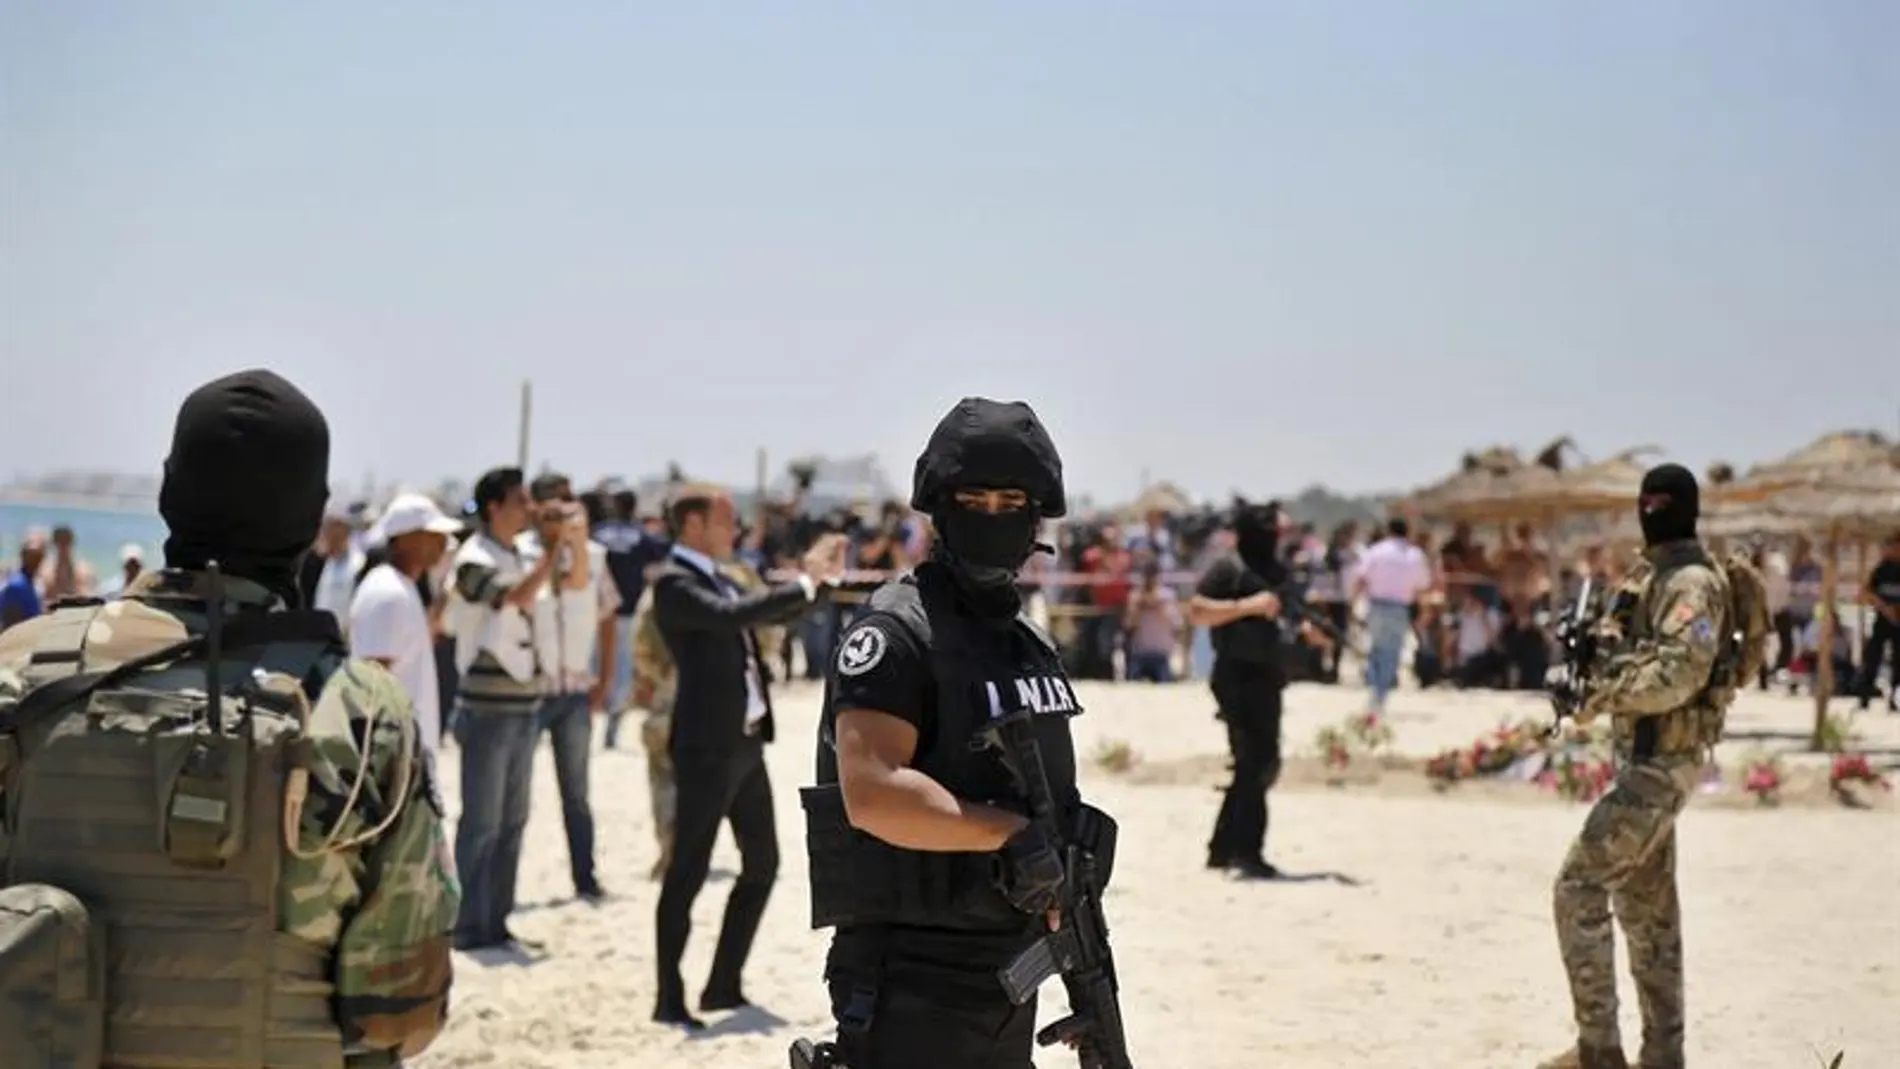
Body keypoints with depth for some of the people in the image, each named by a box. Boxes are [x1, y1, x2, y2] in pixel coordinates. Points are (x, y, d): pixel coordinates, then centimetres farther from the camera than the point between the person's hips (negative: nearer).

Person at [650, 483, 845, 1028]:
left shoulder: (718, 578, 15)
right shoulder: (674, 583, -12)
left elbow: (774, 614, 24)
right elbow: (732, 615, -28)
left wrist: (824, 576, 11)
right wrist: (805, 582, -22)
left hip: (746, 742, 10)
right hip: (708, 747, -10)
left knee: (762, 864, 15)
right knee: (688, 873, -2)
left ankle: (723, 986, 24)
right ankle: (669, 999, 6)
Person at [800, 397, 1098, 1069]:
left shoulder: (1032, 643, 14)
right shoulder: (896, 631, -13)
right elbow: (873, 793, -25)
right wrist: (1013, 832, -25)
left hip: (1010, 975, 9)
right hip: (912, 987, -9)